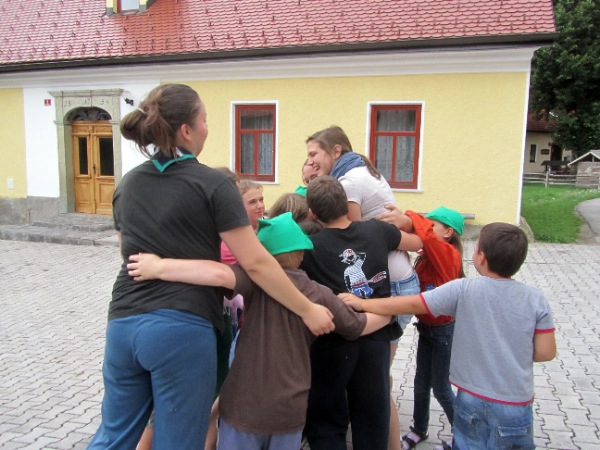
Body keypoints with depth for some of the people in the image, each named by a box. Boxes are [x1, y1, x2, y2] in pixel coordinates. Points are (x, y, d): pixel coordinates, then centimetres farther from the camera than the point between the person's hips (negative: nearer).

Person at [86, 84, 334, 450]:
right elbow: (255, 263, -12)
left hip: (123, 324, 6)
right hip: (183, 328, -6)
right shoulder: (213, 183, -8)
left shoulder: (127, 184, 11)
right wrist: (307, 310, -4)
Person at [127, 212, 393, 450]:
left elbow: (220, 274, -31)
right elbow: (359, 327, 14)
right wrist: (388, 312, 32)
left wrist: (159, 267, -26)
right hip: (290, 410, 3)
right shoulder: (320, 295, 1)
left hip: (244, 407, -3)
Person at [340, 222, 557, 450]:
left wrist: (362, 304, -3)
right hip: (515, 407, 1)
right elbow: (546, 352, -7)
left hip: (472, 400, -1)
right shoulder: (536, 299, -10)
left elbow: (411, 305, -12)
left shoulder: (463, 290, -16)